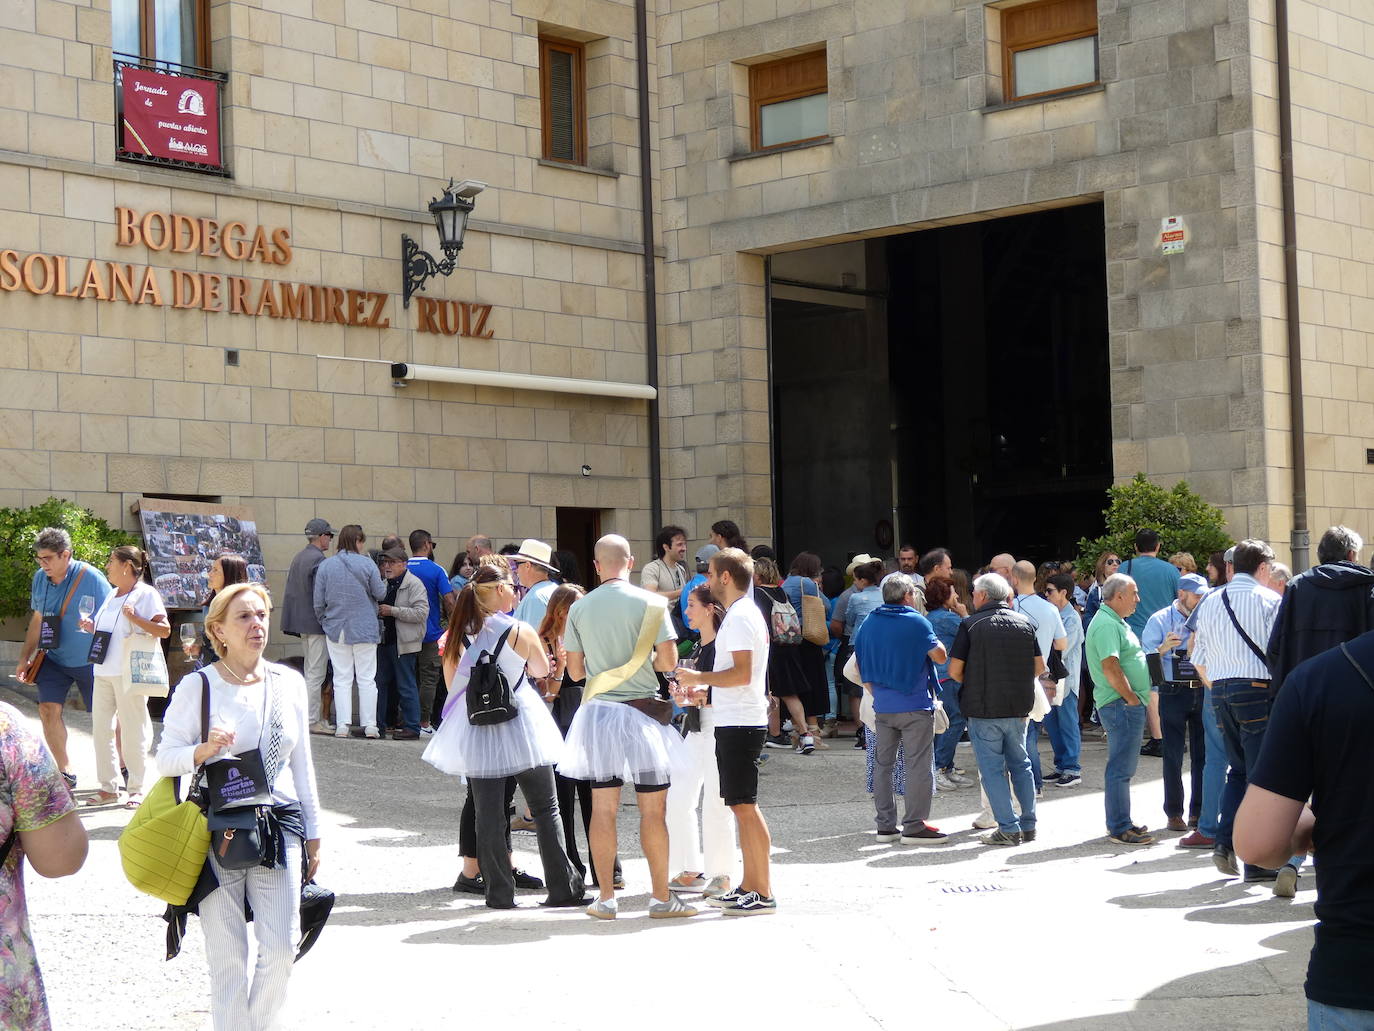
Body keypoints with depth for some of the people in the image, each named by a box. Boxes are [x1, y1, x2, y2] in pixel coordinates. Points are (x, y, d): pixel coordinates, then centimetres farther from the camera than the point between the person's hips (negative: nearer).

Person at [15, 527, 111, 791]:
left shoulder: (91, 578, -18)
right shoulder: (40, 579, 0)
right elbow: (38, 619, 12)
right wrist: (25, 657, 11)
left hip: (89, 661, -5)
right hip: (55, 659, 5)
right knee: (48, 709, -7)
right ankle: (65, 773, 4)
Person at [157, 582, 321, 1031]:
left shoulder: (289, 682, 8)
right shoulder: (198, 686, -4)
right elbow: (165, 759, -3)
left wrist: (312, 834, 17)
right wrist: (203, 751, -23)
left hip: (279, 826, 3)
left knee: (282, 948, -3)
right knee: (227, 956, 0)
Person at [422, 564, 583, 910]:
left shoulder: (458, 635, -1)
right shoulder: (521, 631, -10)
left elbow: (452, 684, 6)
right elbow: (542, 670, 6)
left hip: (476, 731, 3)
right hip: (522, 730, -3)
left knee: (488, 814, 6)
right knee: (546, 810, 7)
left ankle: (500, 892, 6)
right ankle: (562, 888, 8)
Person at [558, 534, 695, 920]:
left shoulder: (580, 607, 2)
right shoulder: (650, 602, -7)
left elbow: (575, 670, 6)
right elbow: (668, 661, -11)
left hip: (598, 711, 3)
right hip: (641, 713, -3)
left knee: (603, 809, 6)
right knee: (653, 809, 3)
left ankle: (606, 898, 9)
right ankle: (660, 897, 6)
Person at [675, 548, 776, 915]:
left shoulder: (739, 617, -14)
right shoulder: (744, 614, 19)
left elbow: (741, 674, -23)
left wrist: (700, 678, -13)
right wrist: (706, 690, 18)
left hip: (739, 724, -11)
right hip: (736, 722, 11)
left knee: (744, 805, -8)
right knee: (742, 806, 13)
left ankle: (764, 893, -6)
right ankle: (748, 886, 18)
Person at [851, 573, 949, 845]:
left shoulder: (869, 623, 7)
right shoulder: (916, 622, -11)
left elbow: (861, 667, 11)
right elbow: (941, 656, -7)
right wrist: (933, 639, 10)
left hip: (882, 707, 6)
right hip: (915, 707, -6)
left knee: (882, 763, 11)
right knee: (918, 765, -1)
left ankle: (885, 825, 15)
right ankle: (914, 826, -2)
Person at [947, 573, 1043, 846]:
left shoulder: (971, 624, -8)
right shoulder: (1025, 623, 5)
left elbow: (954, 670, -9)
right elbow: (1039, 666, 8)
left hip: (983, 709, -5)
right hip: (1019, 708, 5)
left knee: (992, 769, 2)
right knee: (1020, 765, 16)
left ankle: (1008, 828, -1)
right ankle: (1028, 825, 19)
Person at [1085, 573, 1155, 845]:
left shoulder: (1116, 622, 18)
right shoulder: (1106, 624, -17)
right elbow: (1110, 668, -25)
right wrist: (1131, 698, -19)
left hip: (1128, 704, 11)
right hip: (1121, 704, -11)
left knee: (1123, 766, 17)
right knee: (1121, 768, -7)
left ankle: (1119, 823, 25)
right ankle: (1119, 829, -4)